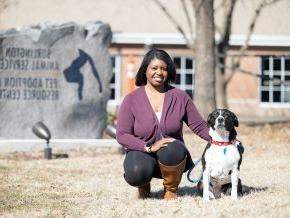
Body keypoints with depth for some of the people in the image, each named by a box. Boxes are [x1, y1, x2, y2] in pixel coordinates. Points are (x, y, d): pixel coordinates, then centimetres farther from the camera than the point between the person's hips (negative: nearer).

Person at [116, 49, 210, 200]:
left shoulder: (180, 97, 1)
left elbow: (199, 126, 3)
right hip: (142, 153, -1)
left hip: (172, 154, 1)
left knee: (173, 149, -36)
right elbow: (122, 135, -9)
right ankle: (143, 185, 5)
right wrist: (149, 147, -22)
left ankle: (170, 190, -6)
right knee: (136, 172, -36)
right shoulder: (131, 99, -4)